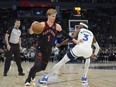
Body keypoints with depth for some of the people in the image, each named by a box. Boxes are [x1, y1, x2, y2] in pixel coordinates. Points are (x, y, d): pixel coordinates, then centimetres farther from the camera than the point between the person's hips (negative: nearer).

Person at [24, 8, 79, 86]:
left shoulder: (57, 26, -1)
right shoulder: (42, 24, -9)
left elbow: (65, 34, 9)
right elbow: (31, 32, -12)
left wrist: (74, 40, 9)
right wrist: (32, 26, -31)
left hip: (48, 50, 4)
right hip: (40, 48, -4)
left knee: (43, 67, 11)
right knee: (37, 65, -21)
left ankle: (33, 72, 44)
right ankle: (28, 80, 0)